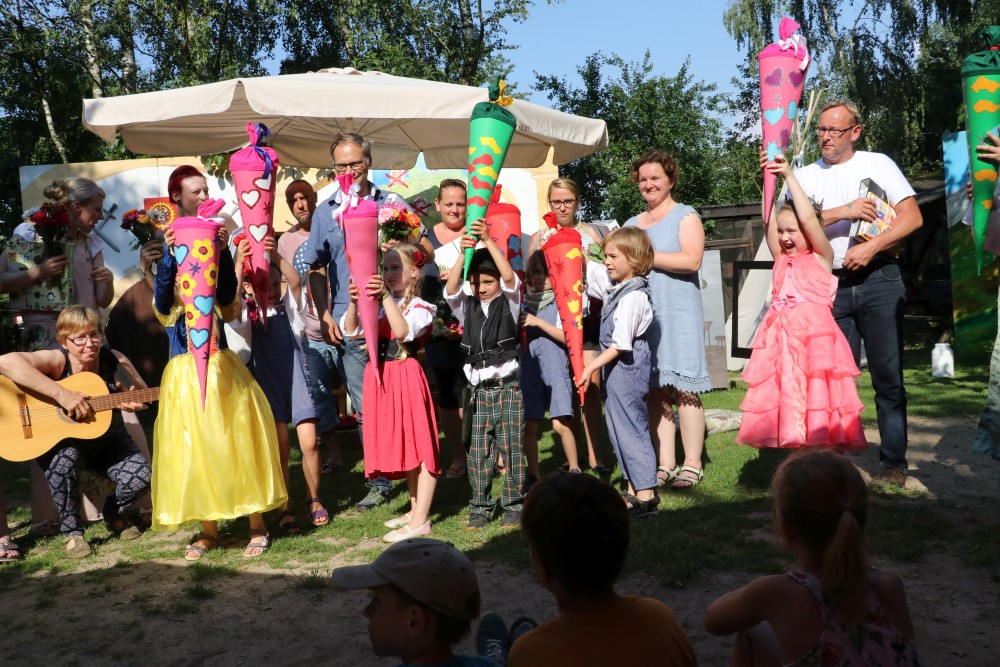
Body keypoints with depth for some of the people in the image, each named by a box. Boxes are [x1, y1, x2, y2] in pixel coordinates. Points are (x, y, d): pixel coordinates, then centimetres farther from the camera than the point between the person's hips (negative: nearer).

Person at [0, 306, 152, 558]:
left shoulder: (114, 361, -10)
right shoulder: (56, 361, -19)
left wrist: (136, 402, -24)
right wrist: (62, 393, -42)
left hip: (109, 442, 2)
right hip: (61, 440, -2)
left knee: (142, 476, -22)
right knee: (63, 458, -36)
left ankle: (114, 514, 15)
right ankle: (71, 530, -10)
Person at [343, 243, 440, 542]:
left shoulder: (419, 307, -6)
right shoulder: (379, 305, 12)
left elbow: (404, 331, -25)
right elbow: (350, 330, 2)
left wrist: (386, 297, -29)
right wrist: (354, 302, -15)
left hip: (406, 377, -7)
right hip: (382, 378, 7)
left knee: (419, 445, -3)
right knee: (402, 445, 16)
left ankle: (420, 521, 2)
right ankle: (416, 508, 30)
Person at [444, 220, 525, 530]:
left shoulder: (508, 302, 2)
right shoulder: (467, 307, 9)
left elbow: (510, 276, -16)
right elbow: (450, 289, -10)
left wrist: (488, 241, -24)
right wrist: (463, 253, -22)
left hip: (508, 387, -3)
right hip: (479, 389, 3)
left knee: (511, 448, 0)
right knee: (478, 451, 5)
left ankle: (513, 505, 13)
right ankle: (480, 507, 16)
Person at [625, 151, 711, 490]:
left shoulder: (685, 216, 4)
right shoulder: (632, 224, 22)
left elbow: (691, 260, -12)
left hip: (678, 313, -5)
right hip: (642, 315, 5)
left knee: (683, 389, -6)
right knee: (655, 392, 3)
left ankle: (692, 465, 1)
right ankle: (665, 465, 9)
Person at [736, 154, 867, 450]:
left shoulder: (821, 259, 4)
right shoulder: (782, 260, 17)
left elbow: (808, 219, -8)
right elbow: (769, 219, 12)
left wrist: (789, 176, -5)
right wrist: (770, 178, 8)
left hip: (815, 338, -5)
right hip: (781, 340, 5)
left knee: (817, 404, -6)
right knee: (786, 402, 3)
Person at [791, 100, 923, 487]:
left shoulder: (878, 164, 7)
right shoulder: (805, 176, 11)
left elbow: (912, 217, 0)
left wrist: (871, 248, -12)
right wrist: (842, 212, -12)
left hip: (878, 280, -2)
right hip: (831, 285, 2)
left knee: (888, 377, 0)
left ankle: (893, 463, 7)